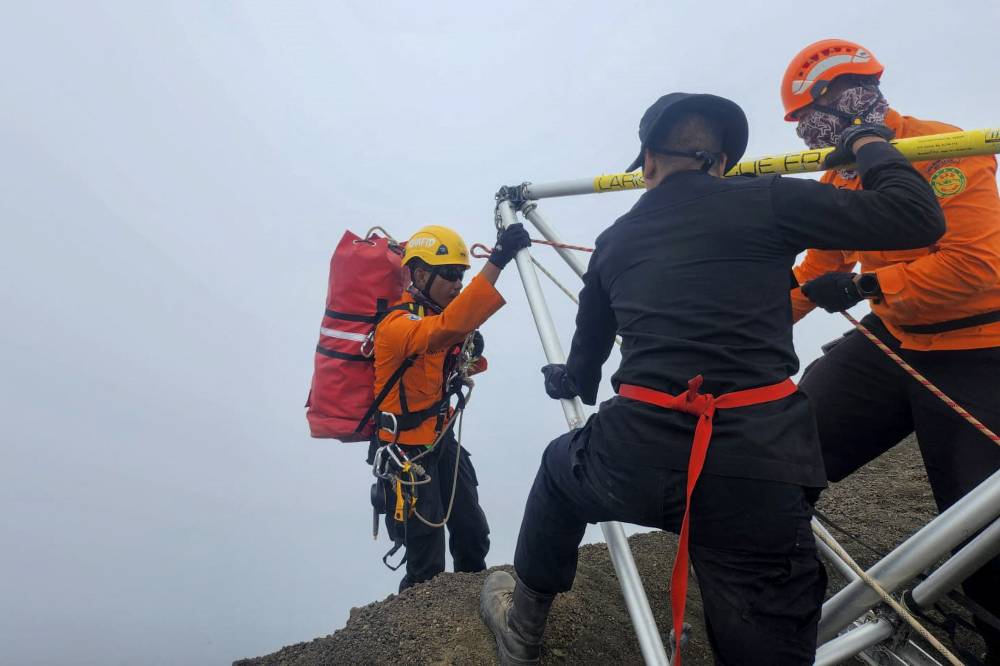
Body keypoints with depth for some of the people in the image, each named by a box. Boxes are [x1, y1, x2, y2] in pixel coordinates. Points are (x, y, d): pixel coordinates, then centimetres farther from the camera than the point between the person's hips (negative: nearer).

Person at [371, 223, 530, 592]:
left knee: (474, 535, 15)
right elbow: (446, 328, -47)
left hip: (442, 438, 8)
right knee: (428, 564, 3)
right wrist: (497, 261, -51)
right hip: (407, 450, -8)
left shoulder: (434, 313, 4)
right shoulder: (398, 324, -24)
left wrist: (472, 354, -6)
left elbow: (451, 369, 17)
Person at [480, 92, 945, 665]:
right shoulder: (768, 201, 4)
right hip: (760, 470, -1)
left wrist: (570, 382, 52)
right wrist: (868, 143, 22)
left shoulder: (615, 240, 15)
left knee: (561, 466, 34)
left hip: (637, 462, 3)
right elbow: (920, 219, 4)